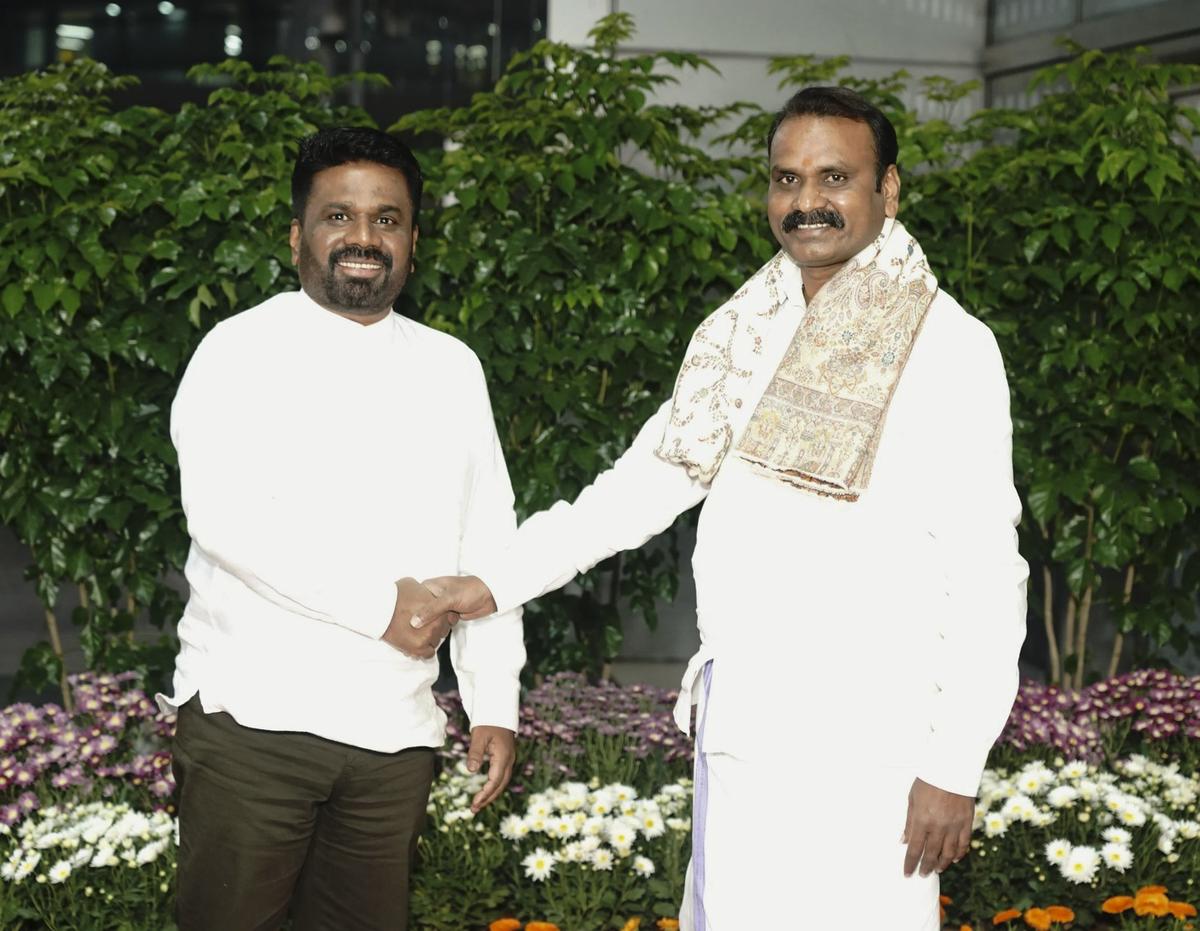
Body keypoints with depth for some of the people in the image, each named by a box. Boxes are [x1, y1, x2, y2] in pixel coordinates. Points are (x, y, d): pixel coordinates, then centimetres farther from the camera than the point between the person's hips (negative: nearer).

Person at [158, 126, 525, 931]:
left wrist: (495, 704, 8)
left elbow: (486, 542, 14)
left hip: (396, 729, 4)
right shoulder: (245, 349, 0)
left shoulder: (451, 368, 14)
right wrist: (380, 606, -13)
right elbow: (225, 516, -14)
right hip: (253, 713, -4)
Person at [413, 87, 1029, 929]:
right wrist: (497, 582, 12)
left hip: (867, 746, -6)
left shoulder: (946, 346, -8)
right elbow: (651, 477, 17)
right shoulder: (745, 330, 11)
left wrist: (955, 766, -13)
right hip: (738, 733, 6)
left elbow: (986, 575, -10)